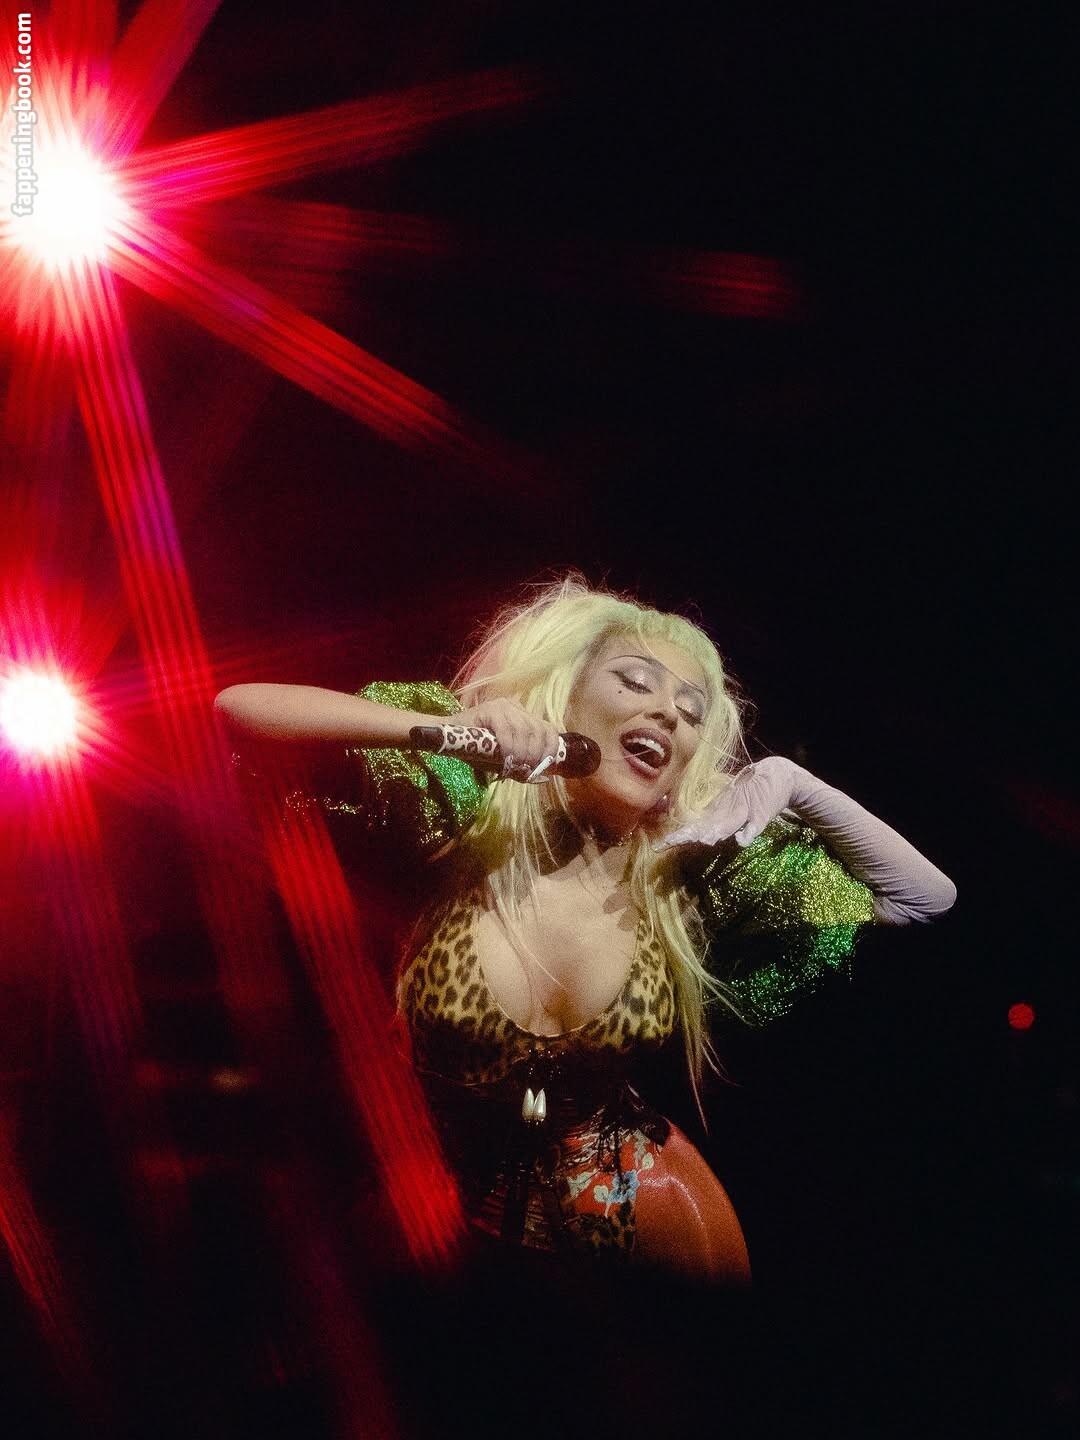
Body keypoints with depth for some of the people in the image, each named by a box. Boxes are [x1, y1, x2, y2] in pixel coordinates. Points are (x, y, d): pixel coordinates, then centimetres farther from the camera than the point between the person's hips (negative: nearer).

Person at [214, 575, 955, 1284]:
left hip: (627, 1200, 2)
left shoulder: (696, 873, -8)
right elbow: (239, 708, -24)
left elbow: (926, 897, -1)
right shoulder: (461, 817, -16)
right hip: (457, 1204, -2)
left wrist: (796, 785, -14)